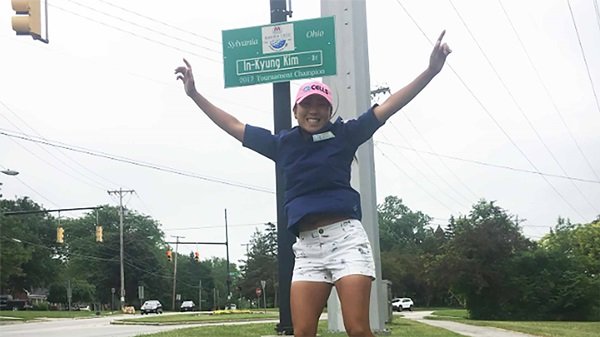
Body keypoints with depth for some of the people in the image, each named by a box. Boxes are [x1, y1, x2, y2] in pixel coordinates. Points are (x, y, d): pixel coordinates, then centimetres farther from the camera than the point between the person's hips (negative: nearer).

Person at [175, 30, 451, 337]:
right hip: (308, 245, 3)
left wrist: (431, 70, -4)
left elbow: (388, 106, 3)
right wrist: (194, 93, 22)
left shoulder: (344, 134, 7)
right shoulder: (282, 143, 15)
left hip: (345, 236, -3)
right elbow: (233, 126, 21)